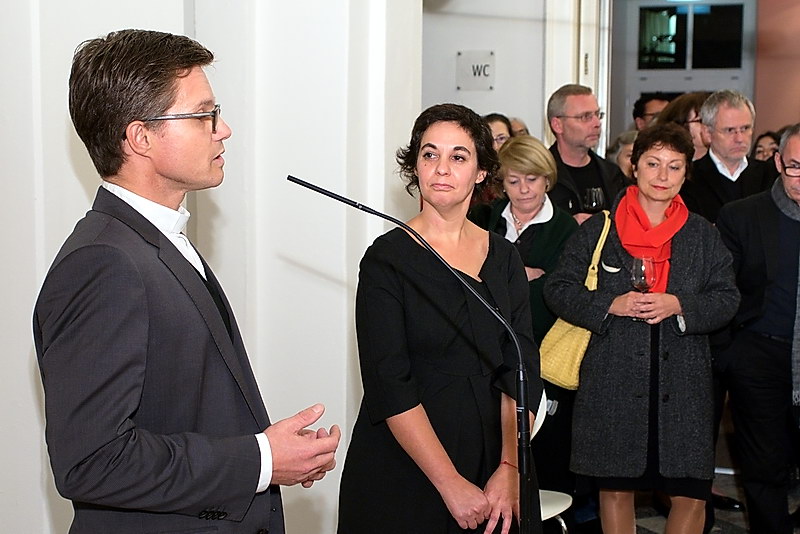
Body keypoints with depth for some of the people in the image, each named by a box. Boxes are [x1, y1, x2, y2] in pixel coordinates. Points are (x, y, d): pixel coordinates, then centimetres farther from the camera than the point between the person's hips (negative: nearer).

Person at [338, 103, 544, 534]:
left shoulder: (504, 258, 5)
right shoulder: (387, 259, -8)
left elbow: (522, 372, 0)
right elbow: (390, 387, -14)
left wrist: (510, 468, -13)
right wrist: (451, 484, -19)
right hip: (402, 477, -4)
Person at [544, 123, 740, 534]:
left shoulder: (702, 235, 10)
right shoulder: (599, 229, 4)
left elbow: (727, 299, 6)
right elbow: (558, 288, 2)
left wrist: (679, 306, -13)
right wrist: (610, 305, -13)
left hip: (683, 381, 1)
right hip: (614, 380, -1)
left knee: (691, 495, 0)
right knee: (615, 488, 8)